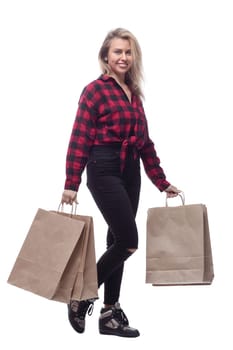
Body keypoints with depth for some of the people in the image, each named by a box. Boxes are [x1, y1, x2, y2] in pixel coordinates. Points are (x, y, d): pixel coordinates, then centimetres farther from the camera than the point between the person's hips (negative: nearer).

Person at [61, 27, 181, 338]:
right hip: (104, 170, -7)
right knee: (128, 242, -10)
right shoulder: (95, 89, -7)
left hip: (131, 172, 7)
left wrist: (162, 182, 14)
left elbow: (145, 142, 16)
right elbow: (79, 139, -12)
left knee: (118, 241, 10)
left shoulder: (134, 94, 14)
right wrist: (71, 184, -19)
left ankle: (110, 313, 20)